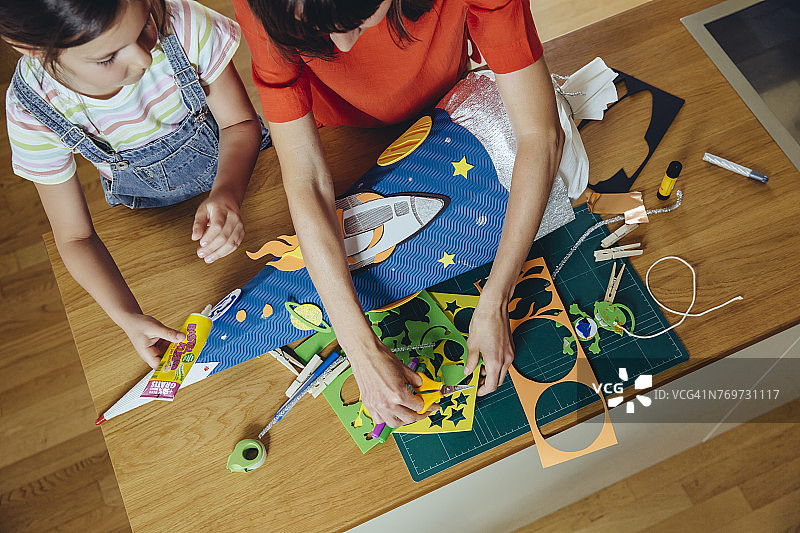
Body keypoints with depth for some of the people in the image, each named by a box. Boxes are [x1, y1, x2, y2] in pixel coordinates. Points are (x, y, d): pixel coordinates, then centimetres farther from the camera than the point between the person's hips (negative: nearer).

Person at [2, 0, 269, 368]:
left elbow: (240, 122, -21)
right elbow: (75, 238, -20)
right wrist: (127, 317, -35)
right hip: (147, 210, 0)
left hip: (236, 167, 1)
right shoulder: (31, 113, -31)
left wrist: (226, 195, -42)